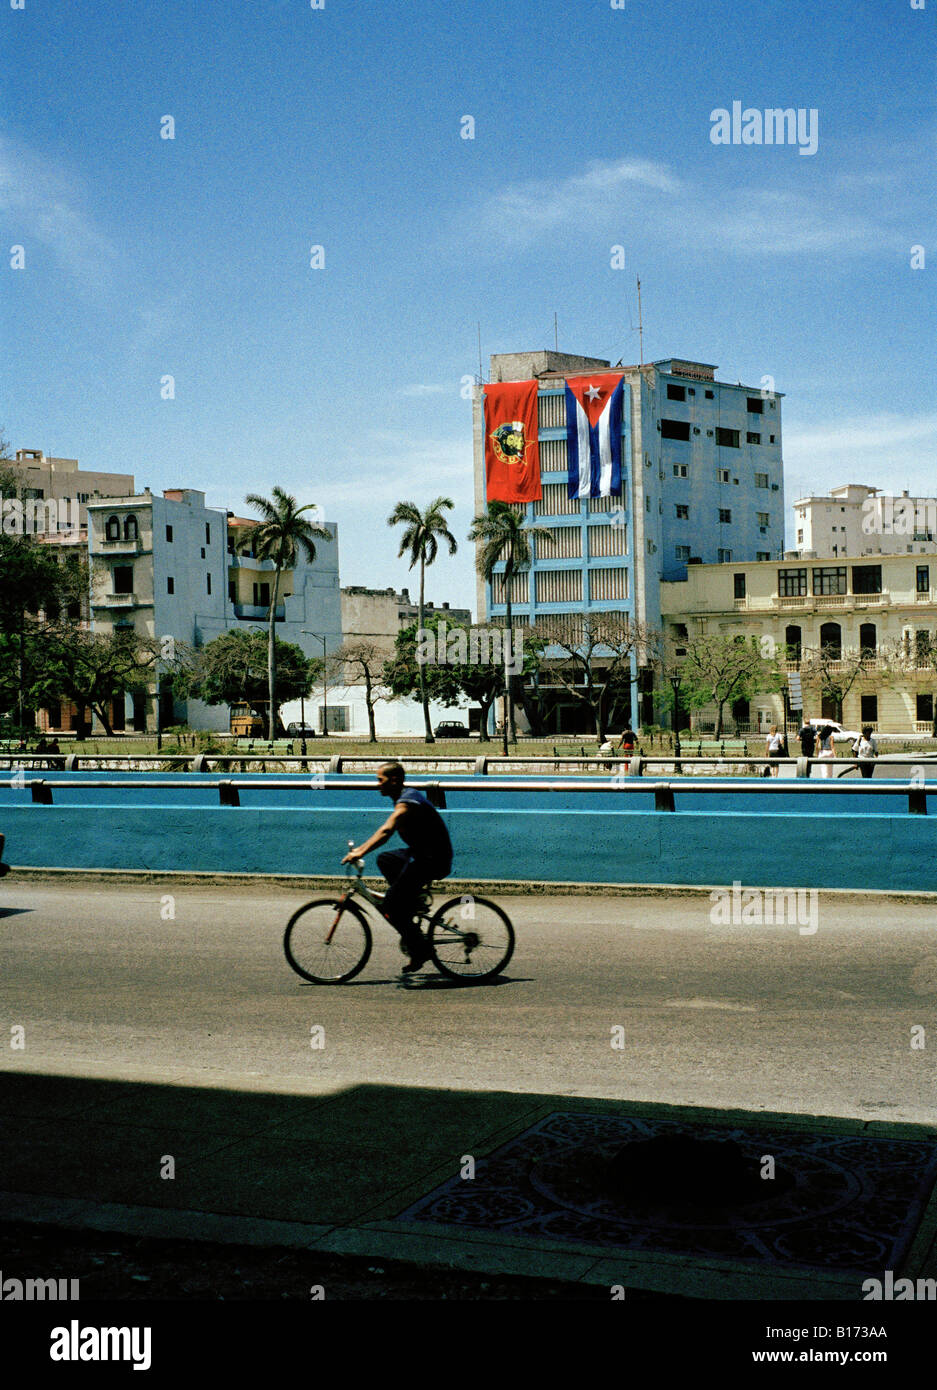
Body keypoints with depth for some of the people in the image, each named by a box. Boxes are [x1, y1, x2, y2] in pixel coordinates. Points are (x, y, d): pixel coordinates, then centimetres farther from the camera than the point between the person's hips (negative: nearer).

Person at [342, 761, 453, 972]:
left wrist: (361, 852, -34)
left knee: (390, 907, -7)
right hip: (424, 854, 10)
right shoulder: (407, 797, 15)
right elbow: (386, 831, 22)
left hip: (433, 860, -10)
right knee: (385, 860, 20)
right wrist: (361, 848, 16)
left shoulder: (406, 802, -17)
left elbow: (386, 831, -30)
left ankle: (419, 952, 1)